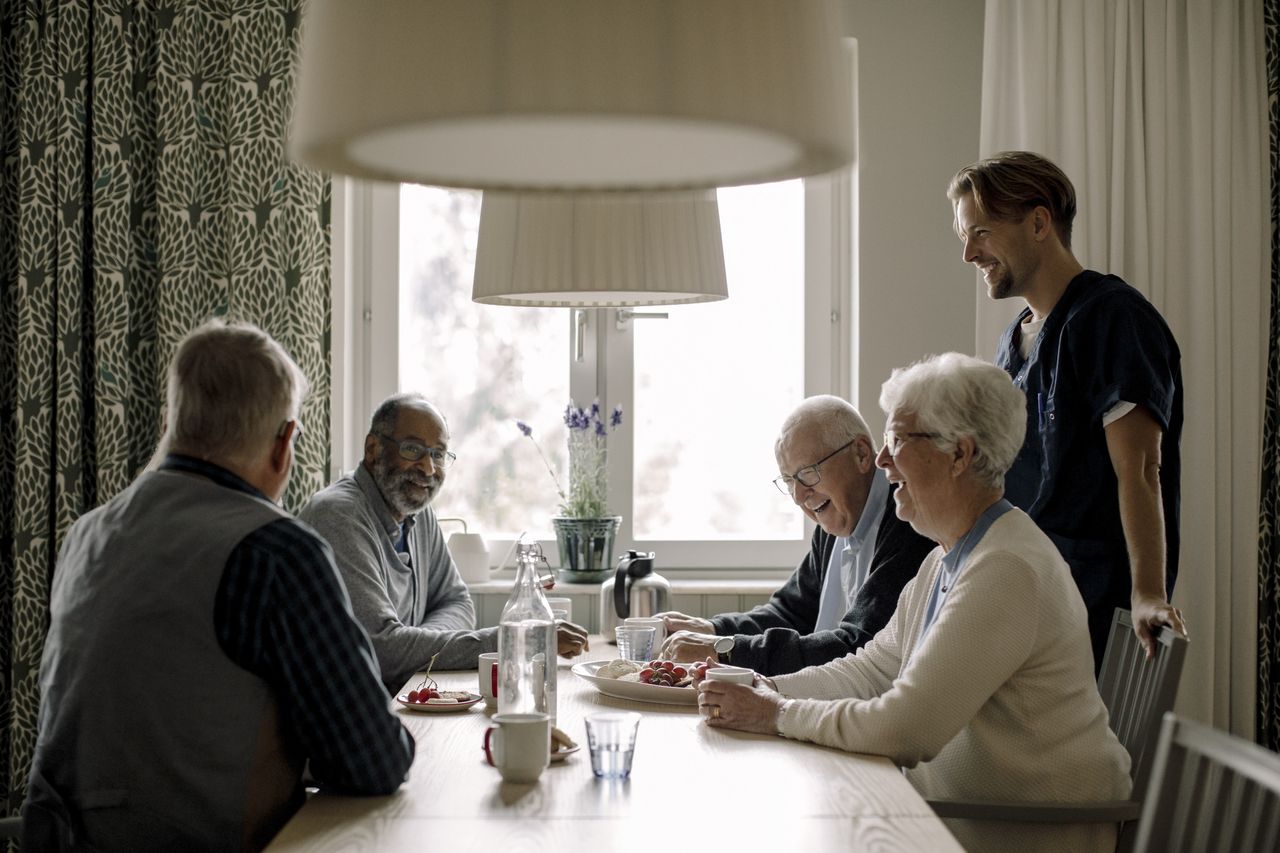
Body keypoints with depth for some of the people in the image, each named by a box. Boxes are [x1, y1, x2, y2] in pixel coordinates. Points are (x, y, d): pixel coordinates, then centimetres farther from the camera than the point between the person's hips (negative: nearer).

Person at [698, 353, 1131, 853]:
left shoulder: (1007, 570, -23)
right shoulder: (946, 561, 11)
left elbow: (904, 730, -25)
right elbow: (874, 668, 15)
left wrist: (777, 715, -14)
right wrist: (768, 690, -1)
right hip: (961, 810, 8)